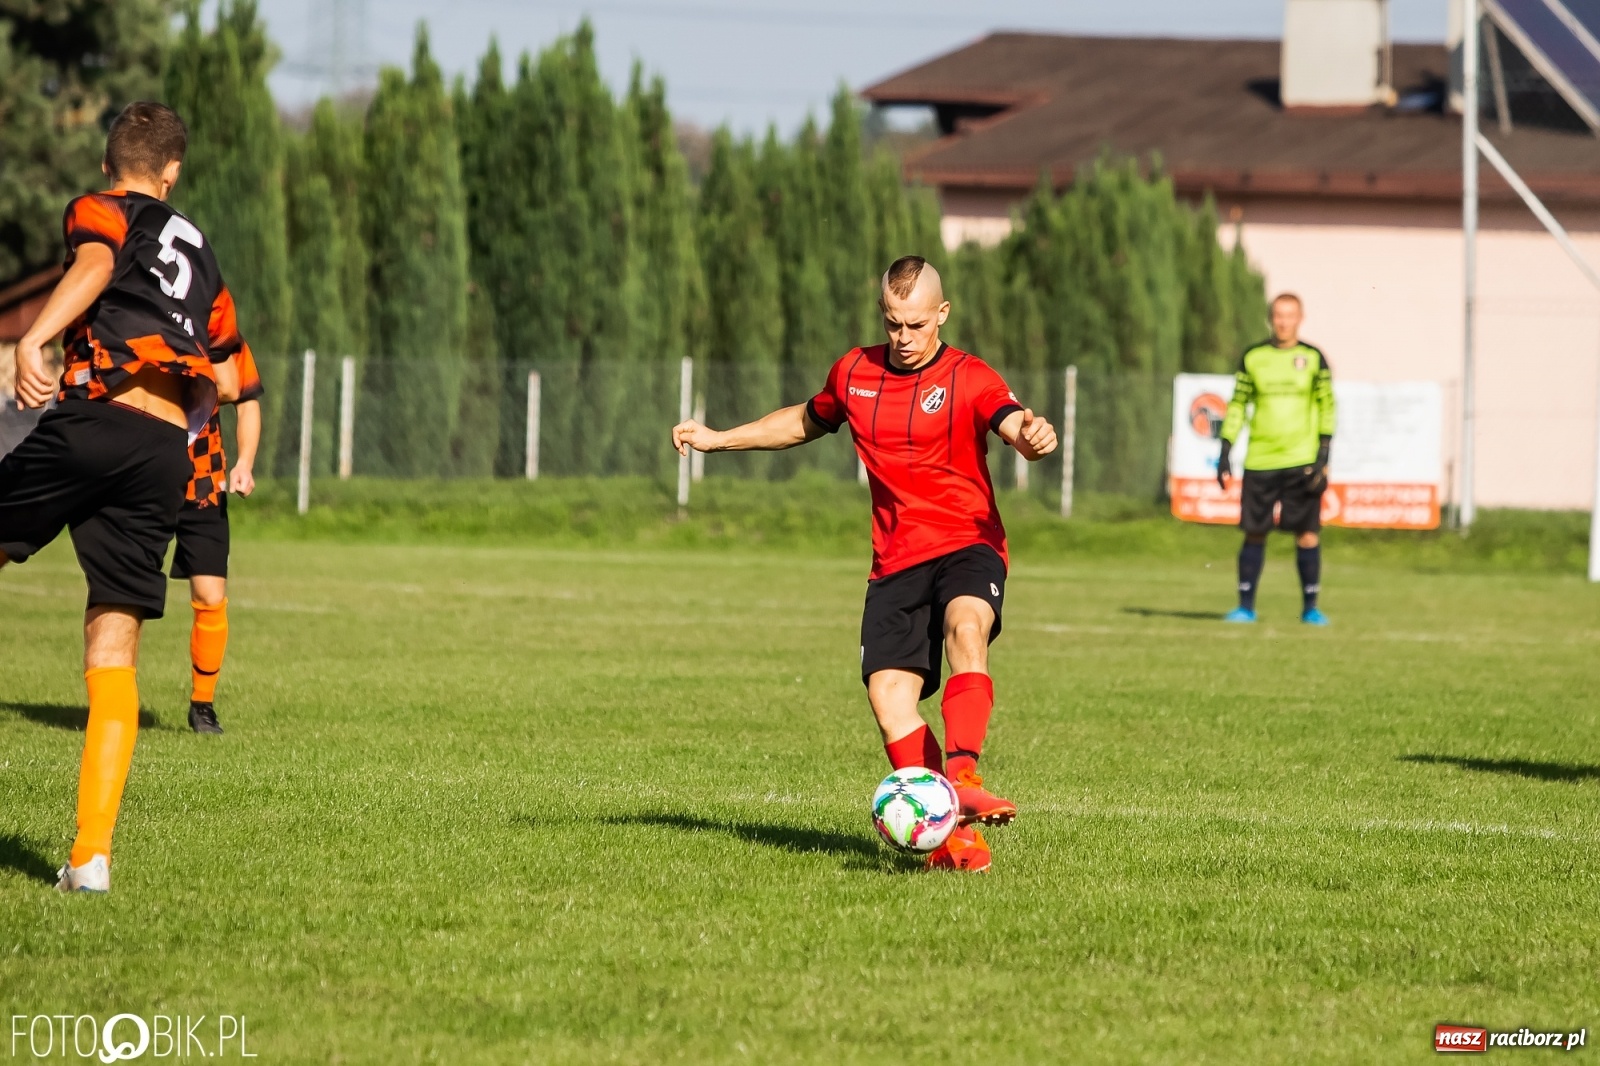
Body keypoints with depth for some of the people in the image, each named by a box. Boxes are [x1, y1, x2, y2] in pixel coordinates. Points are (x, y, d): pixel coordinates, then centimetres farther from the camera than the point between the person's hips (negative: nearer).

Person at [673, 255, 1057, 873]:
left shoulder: (968, 379, -4)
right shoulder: (855, 373, 11)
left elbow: (1014, 424, -23)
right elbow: (807, 422, 31)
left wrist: (1031, 436, -48)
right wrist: (718, 439, 30)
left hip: (966, 545, -4)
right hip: (895, 561, 4)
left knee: (965, 628, -36)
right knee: (888, 694, -15)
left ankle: (962, 778, -45)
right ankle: (953, 837, -15)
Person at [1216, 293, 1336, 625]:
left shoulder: (1313, 359, 4)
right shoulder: (1253, 358, 7)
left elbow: (1327, 407, 5)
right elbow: (1237, 406, 11)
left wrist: (1323, 457, -4)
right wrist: (1225, 454, 5)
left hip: (1302, 461, -1)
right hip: (1259, 461, 1)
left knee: (1308, 534, -5)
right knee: (1254, 532, 1)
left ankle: (1310, 607, 3)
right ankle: (1246, 606, 9)